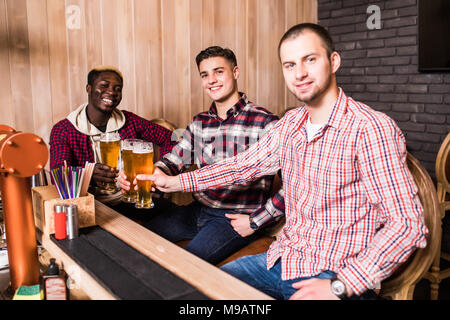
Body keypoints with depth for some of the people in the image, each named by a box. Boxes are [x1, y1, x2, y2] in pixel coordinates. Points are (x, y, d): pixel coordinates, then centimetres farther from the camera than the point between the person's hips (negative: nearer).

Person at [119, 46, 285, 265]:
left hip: (235, 219, -6)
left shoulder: (265, 123, -12)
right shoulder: (199, 123, 11)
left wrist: (255, 221, -15)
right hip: (197, 210, 7)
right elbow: (174, 159, 8)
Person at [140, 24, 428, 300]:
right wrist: (175, 182, 16)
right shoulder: (290, 125, 7)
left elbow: (408, 224, -18)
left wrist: (341, 286, -24)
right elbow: (244, 164, 18)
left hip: (340, 278, -6)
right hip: (282, 259, 7)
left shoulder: (371, 128, -17)